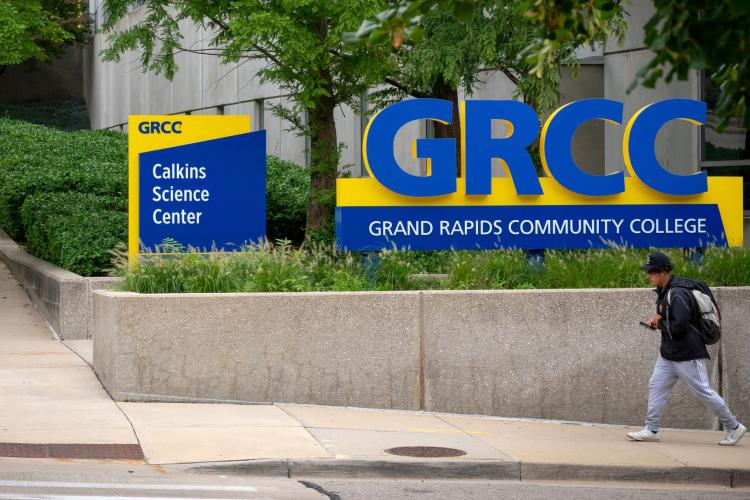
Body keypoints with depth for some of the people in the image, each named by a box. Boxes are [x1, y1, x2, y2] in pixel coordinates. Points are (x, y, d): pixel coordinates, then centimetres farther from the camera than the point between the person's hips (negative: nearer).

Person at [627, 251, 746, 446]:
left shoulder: (678, 294, -24)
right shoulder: (664, 291, 7)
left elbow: (679, 327, -30)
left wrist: (660, 324, -13)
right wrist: (658, 321, 5)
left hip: (687, 355, -10)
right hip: (668, 354, 10)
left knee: (703, 392, -1)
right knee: (656, 386, 7)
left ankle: (733, 428, 11)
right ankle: (651, 430, 13)